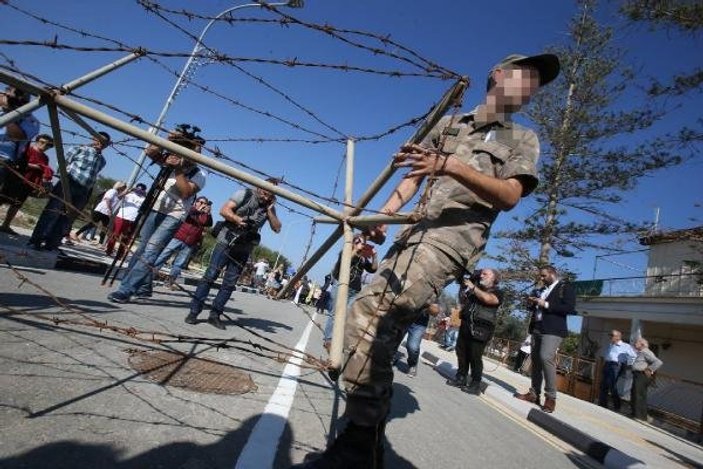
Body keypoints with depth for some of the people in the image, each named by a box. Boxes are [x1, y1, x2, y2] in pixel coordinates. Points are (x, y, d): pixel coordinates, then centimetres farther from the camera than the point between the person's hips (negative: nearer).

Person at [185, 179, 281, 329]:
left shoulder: (270, 207, 7)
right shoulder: (245, 194, -5)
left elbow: (277, 228, 0)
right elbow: (224, 210, -11)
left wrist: (269, 211, -10)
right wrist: (239, 219, -27)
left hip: (244, 249, 4)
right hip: (227, 242, -4)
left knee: (229, 284, 3)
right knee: (210, 276, -5)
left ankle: (214, 315, 11)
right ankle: (194, 311, 3)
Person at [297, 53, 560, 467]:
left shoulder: (523, 139, 13)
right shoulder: (449, 123, 23)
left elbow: (510, 196, -4)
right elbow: (415, 174, 21)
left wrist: (452, 166, -19)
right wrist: (387, 210, 3)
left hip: (454, 237, -5)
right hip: (417, 232, 6)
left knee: (369, 316, -24)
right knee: (382, 326, 6)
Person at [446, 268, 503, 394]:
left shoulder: (497, 292, 4)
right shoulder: (477, 289, 20)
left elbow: (488, 299, -19)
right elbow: (463, 302, 24)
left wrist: (473, 288, -10)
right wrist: (466, 289, 10)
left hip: (481, 329, -6)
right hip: (466, 325, 6)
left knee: (475, 356, -7)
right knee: (461, 352, 5)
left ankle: (476, 385, 1)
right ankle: (461, 378, 15)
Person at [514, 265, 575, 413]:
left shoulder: (566, 287, 0)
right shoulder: (542, 290, 22)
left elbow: (570, 308, -14)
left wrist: (546, 305, -17)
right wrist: (533, 304, 7)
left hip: (552, 330, -8)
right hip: (537, 329, 8)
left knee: (546, 358, -20)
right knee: (536, 360, 5)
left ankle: (551, 397, -12)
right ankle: (534, 394, 9)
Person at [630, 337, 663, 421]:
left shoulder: (646, 352, -13)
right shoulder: (640, 353, 19)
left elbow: (658, 362, -24)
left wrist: (649, 370, -20)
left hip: (642, 376, -11)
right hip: (637, 375, 11)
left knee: (639, 397, -7)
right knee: (634, 396, 17)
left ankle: (640, 417, 0)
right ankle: (635, 415, 29)